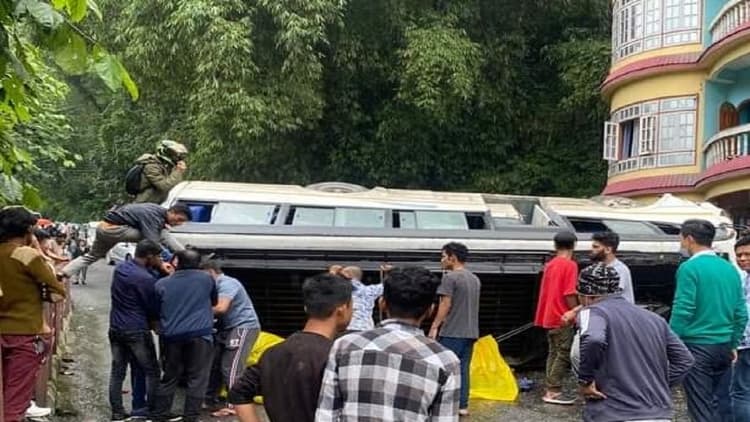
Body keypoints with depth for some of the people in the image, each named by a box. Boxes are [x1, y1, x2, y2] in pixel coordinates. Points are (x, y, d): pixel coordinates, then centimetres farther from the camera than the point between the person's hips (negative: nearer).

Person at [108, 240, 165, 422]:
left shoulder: (120, 268, 3)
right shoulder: (146, 279, -19)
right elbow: (154, 309, -9)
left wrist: (158, 268, 6)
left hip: (116, 328, 7)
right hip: (137, 331, -7)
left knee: (117, 372, 12)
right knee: (152, 372, 4)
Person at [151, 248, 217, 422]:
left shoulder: (162, 284, 8)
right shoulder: (206, 279, 7)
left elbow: (156, 312, 16)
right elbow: (214, 302, 22)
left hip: (172, 336, 3)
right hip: (199, 334, -3)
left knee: (170, 377, 16)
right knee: (197, 379, 1)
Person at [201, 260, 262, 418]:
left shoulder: (227, 283, -16)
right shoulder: (218, 285, 17)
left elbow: (221, 308, -27)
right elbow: (215, 307, 10)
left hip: (244, 326, -10)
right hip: (228, 327, 10)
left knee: (230, 367, -12)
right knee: (213, 362, 11)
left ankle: (233, 405, -7)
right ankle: (210, 397, 23)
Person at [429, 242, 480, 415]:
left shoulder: (450, 277, -11)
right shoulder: (475, 279, 13)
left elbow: (445, 305, -15)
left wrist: (434, 326, -10)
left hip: (452, 332, -8)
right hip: (470, 332, 8)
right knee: (463, 369, 11)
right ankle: (463, 405, 11)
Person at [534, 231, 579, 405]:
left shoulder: (550, 265, 12)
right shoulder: (570, 265, -12)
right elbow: (569, 294, -18)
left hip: (549, 317, 8)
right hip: (563, 318, -8)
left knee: (554, 353, 13)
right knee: (564, 355, -3)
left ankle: (550, 389, 16)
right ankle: (554, 391, -3)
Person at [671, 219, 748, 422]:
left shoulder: (689, 268, -11)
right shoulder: (730, 268, 9)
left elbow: (683, 311, -15)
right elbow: (741, 313, 10)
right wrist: (733, 344, 18)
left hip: (698, 346, -6)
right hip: (724, 347, 6)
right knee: (719, 405, 15)